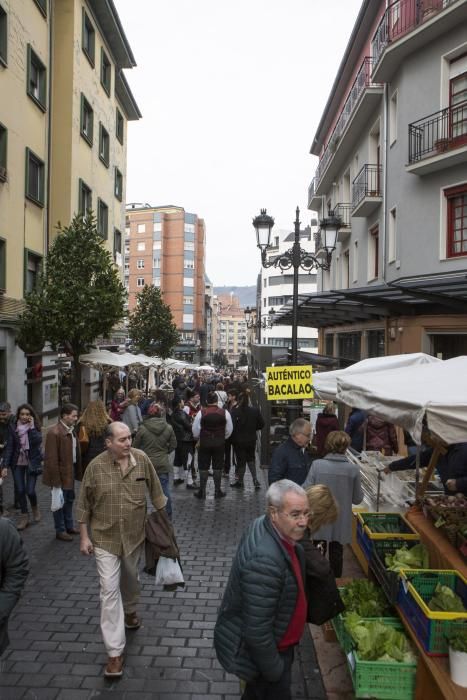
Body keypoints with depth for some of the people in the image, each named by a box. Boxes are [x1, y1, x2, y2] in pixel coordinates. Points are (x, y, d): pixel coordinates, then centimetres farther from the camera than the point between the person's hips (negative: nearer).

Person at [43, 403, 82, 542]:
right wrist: (56, 480, -21)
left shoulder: (71, 430, 7)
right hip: (60, 473, -9)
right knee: (60, 501, 5)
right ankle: (60, 530, 19)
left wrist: (78, 472, 9)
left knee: (69, 499, 20)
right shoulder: (54, 432, -22)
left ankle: (69, 526, 35)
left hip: (70, 471, 9)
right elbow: (51, 459, -22)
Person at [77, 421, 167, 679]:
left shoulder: (142, 459, -11)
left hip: (135, 535, 2)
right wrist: (84, 536, -4)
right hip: (105, 538, -2)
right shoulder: (95, 467, -16)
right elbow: (84, 505, -5)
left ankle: (130, 610, 55)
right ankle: (114, 652, 4)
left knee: (130, 578, 24)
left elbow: (155, 491, 1)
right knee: (109, 590, -4)